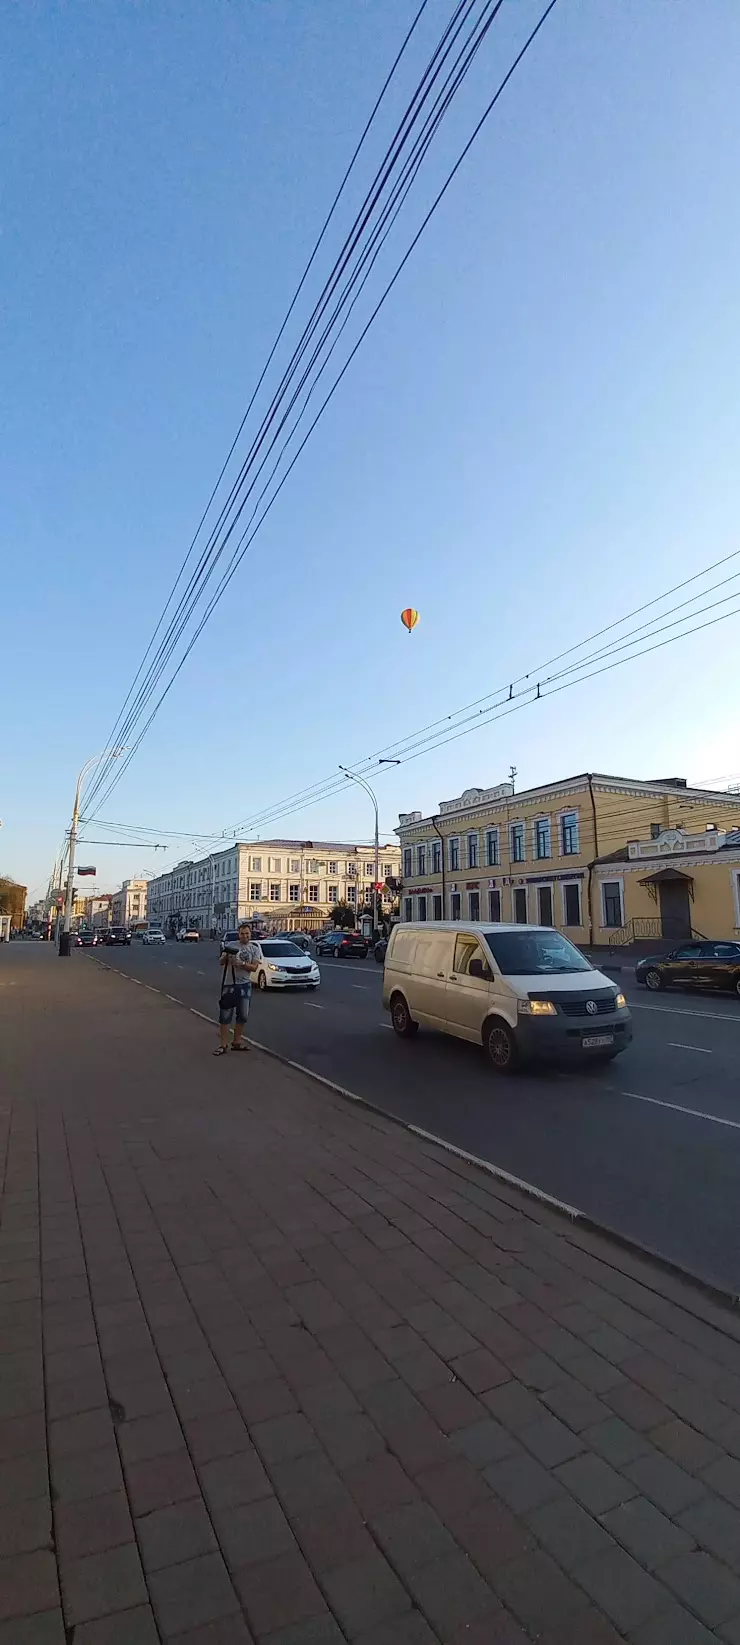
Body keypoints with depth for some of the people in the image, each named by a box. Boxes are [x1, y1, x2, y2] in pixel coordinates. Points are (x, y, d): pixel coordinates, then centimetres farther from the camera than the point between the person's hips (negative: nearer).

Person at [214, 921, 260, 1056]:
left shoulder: (254, 948, 2)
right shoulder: (231, 945, 0)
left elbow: (254, 967, -6)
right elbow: (221, 962, -4)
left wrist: (242, 964, -23)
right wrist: (226, 956, -26)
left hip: (245, 985, 3)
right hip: (230, 984, -2)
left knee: (242, 1015, 10)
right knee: (225, 1014, -3)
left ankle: (237, 1042, 24)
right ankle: (223, 1045, 3)